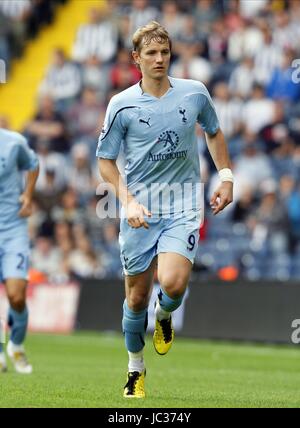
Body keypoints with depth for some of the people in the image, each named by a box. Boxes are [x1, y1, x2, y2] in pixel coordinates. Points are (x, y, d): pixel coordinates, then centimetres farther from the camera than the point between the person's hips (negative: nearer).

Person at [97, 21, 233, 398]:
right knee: (137, 297, 4)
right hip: (140, 213, 0)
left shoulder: (195, 94, 1)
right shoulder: (122, 105, -4)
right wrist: (128, 201, -11)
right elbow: (105, 160, 2)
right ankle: (135, 369, 26)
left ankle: (164, 316, 15)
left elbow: (214, 133, 20)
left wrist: (226, 177, 13)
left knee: (172, 283, -22)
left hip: (183, 210, 0)